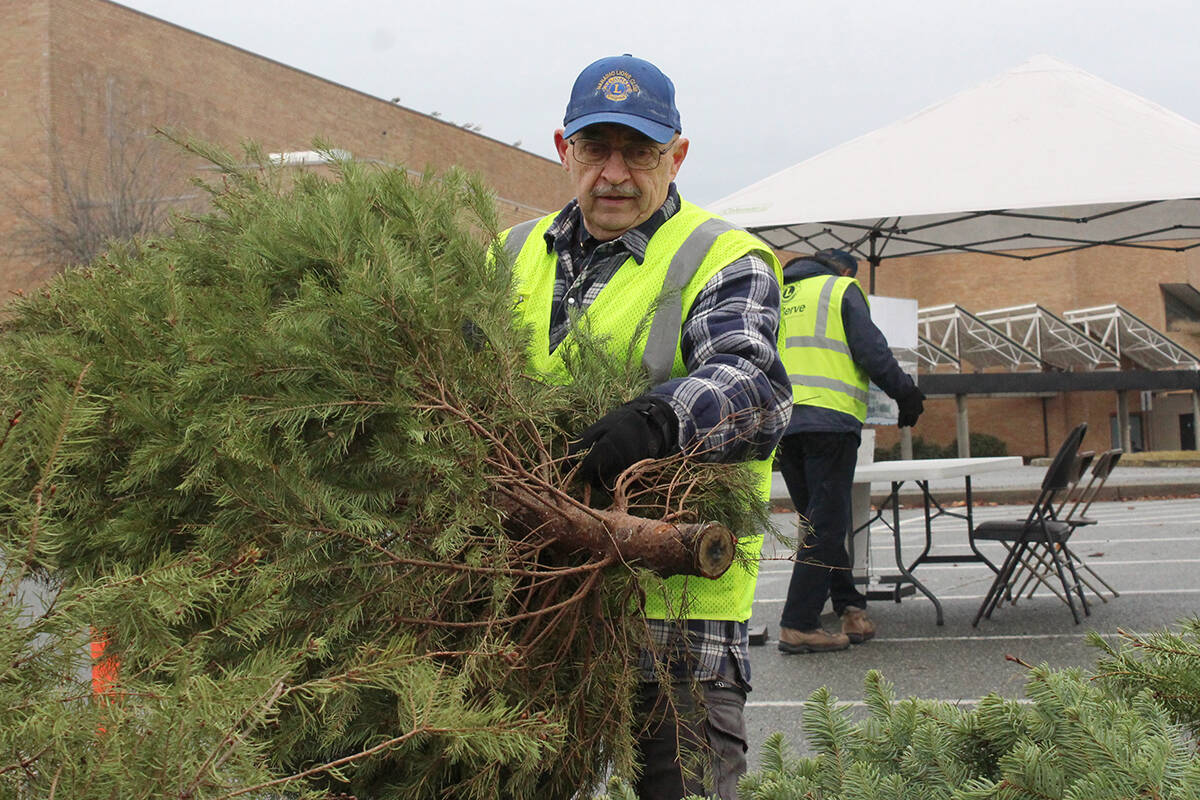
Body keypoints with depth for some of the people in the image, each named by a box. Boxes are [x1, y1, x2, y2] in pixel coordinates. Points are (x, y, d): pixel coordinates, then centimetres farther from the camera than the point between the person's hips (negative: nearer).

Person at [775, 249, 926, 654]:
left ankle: (850, 609, 17)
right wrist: (908, 395, 7)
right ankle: (798, 626, -7)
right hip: (829, 420, -6)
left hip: (780, 424, 6)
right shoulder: (842, 290, 5)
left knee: (818, 520, 15)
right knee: (826, 525, -4)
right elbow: (872, 352, -4)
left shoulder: (777, 297, 22)